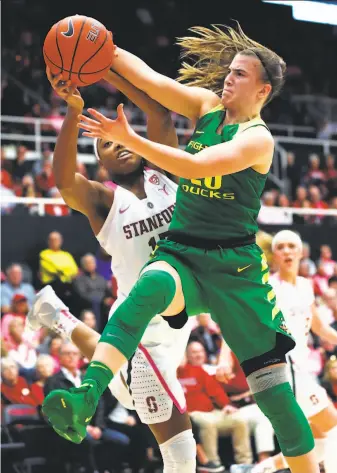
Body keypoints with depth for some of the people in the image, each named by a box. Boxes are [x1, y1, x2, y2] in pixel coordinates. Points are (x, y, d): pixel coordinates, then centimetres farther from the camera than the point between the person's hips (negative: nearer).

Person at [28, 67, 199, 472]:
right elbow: (63, 179, -31)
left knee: (125, 386, 33)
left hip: (179, 316, 6)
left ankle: (59, 318, 47)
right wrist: (74, 111, -41)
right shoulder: (102, 199, -10)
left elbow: (161, 114, -11)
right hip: (142, 326, -6)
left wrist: (107, 71, -20)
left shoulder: (163, 174, 3)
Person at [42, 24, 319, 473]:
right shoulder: (206, 106, 10)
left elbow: (194, 166, -23)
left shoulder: (258, 138, -9)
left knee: (271, 383, -1)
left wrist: (127, 138, -29)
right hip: (180, 255, 3)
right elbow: (149, 78, -1)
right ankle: (86, 396, -53)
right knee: (150, 287, -35)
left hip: (234, 267, -2)